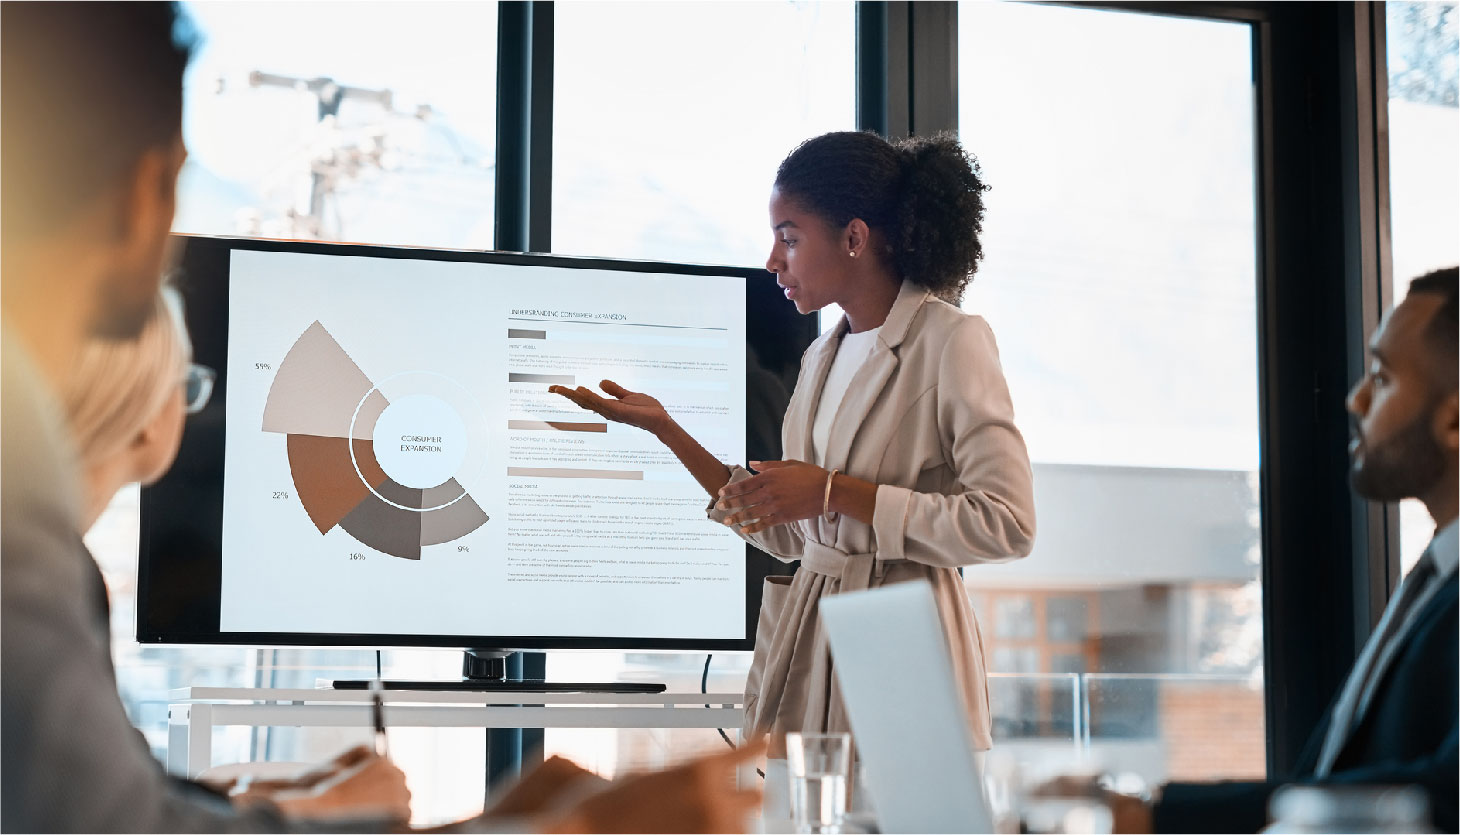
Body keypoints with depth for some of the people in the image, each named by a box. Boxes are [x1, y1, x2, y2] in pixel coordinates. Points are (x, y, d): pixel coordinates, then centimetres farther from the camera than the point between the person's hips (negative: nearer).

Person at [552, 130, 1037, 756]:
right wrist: (664, 429, 12)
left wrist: (833, 491, -16)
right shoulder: (822, 358, 15)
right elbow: (786, 537, 15)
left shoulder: (950, 342, -8)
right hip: (807, 645, 6)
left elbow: (1007, 523, -17)